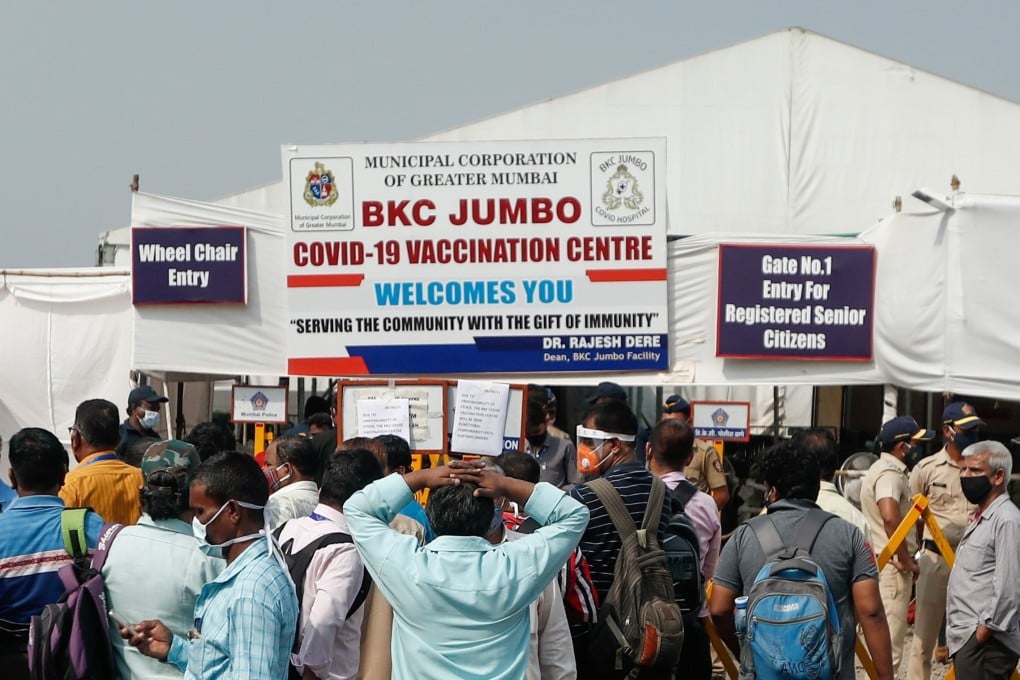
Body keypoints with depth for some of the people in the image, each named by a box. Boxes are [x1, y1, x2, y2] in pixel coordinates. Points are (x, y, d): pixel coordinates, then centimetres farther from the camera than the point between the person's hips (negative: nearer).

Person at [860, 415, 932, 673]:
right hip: (892, 567, -11)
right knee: (889, 645, -10)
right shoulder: (890, 474, -17)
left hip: (881, 563, 11)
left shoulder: (882, 468, 16)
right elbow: (890, 517, -33)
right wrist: (906, 560, -23)